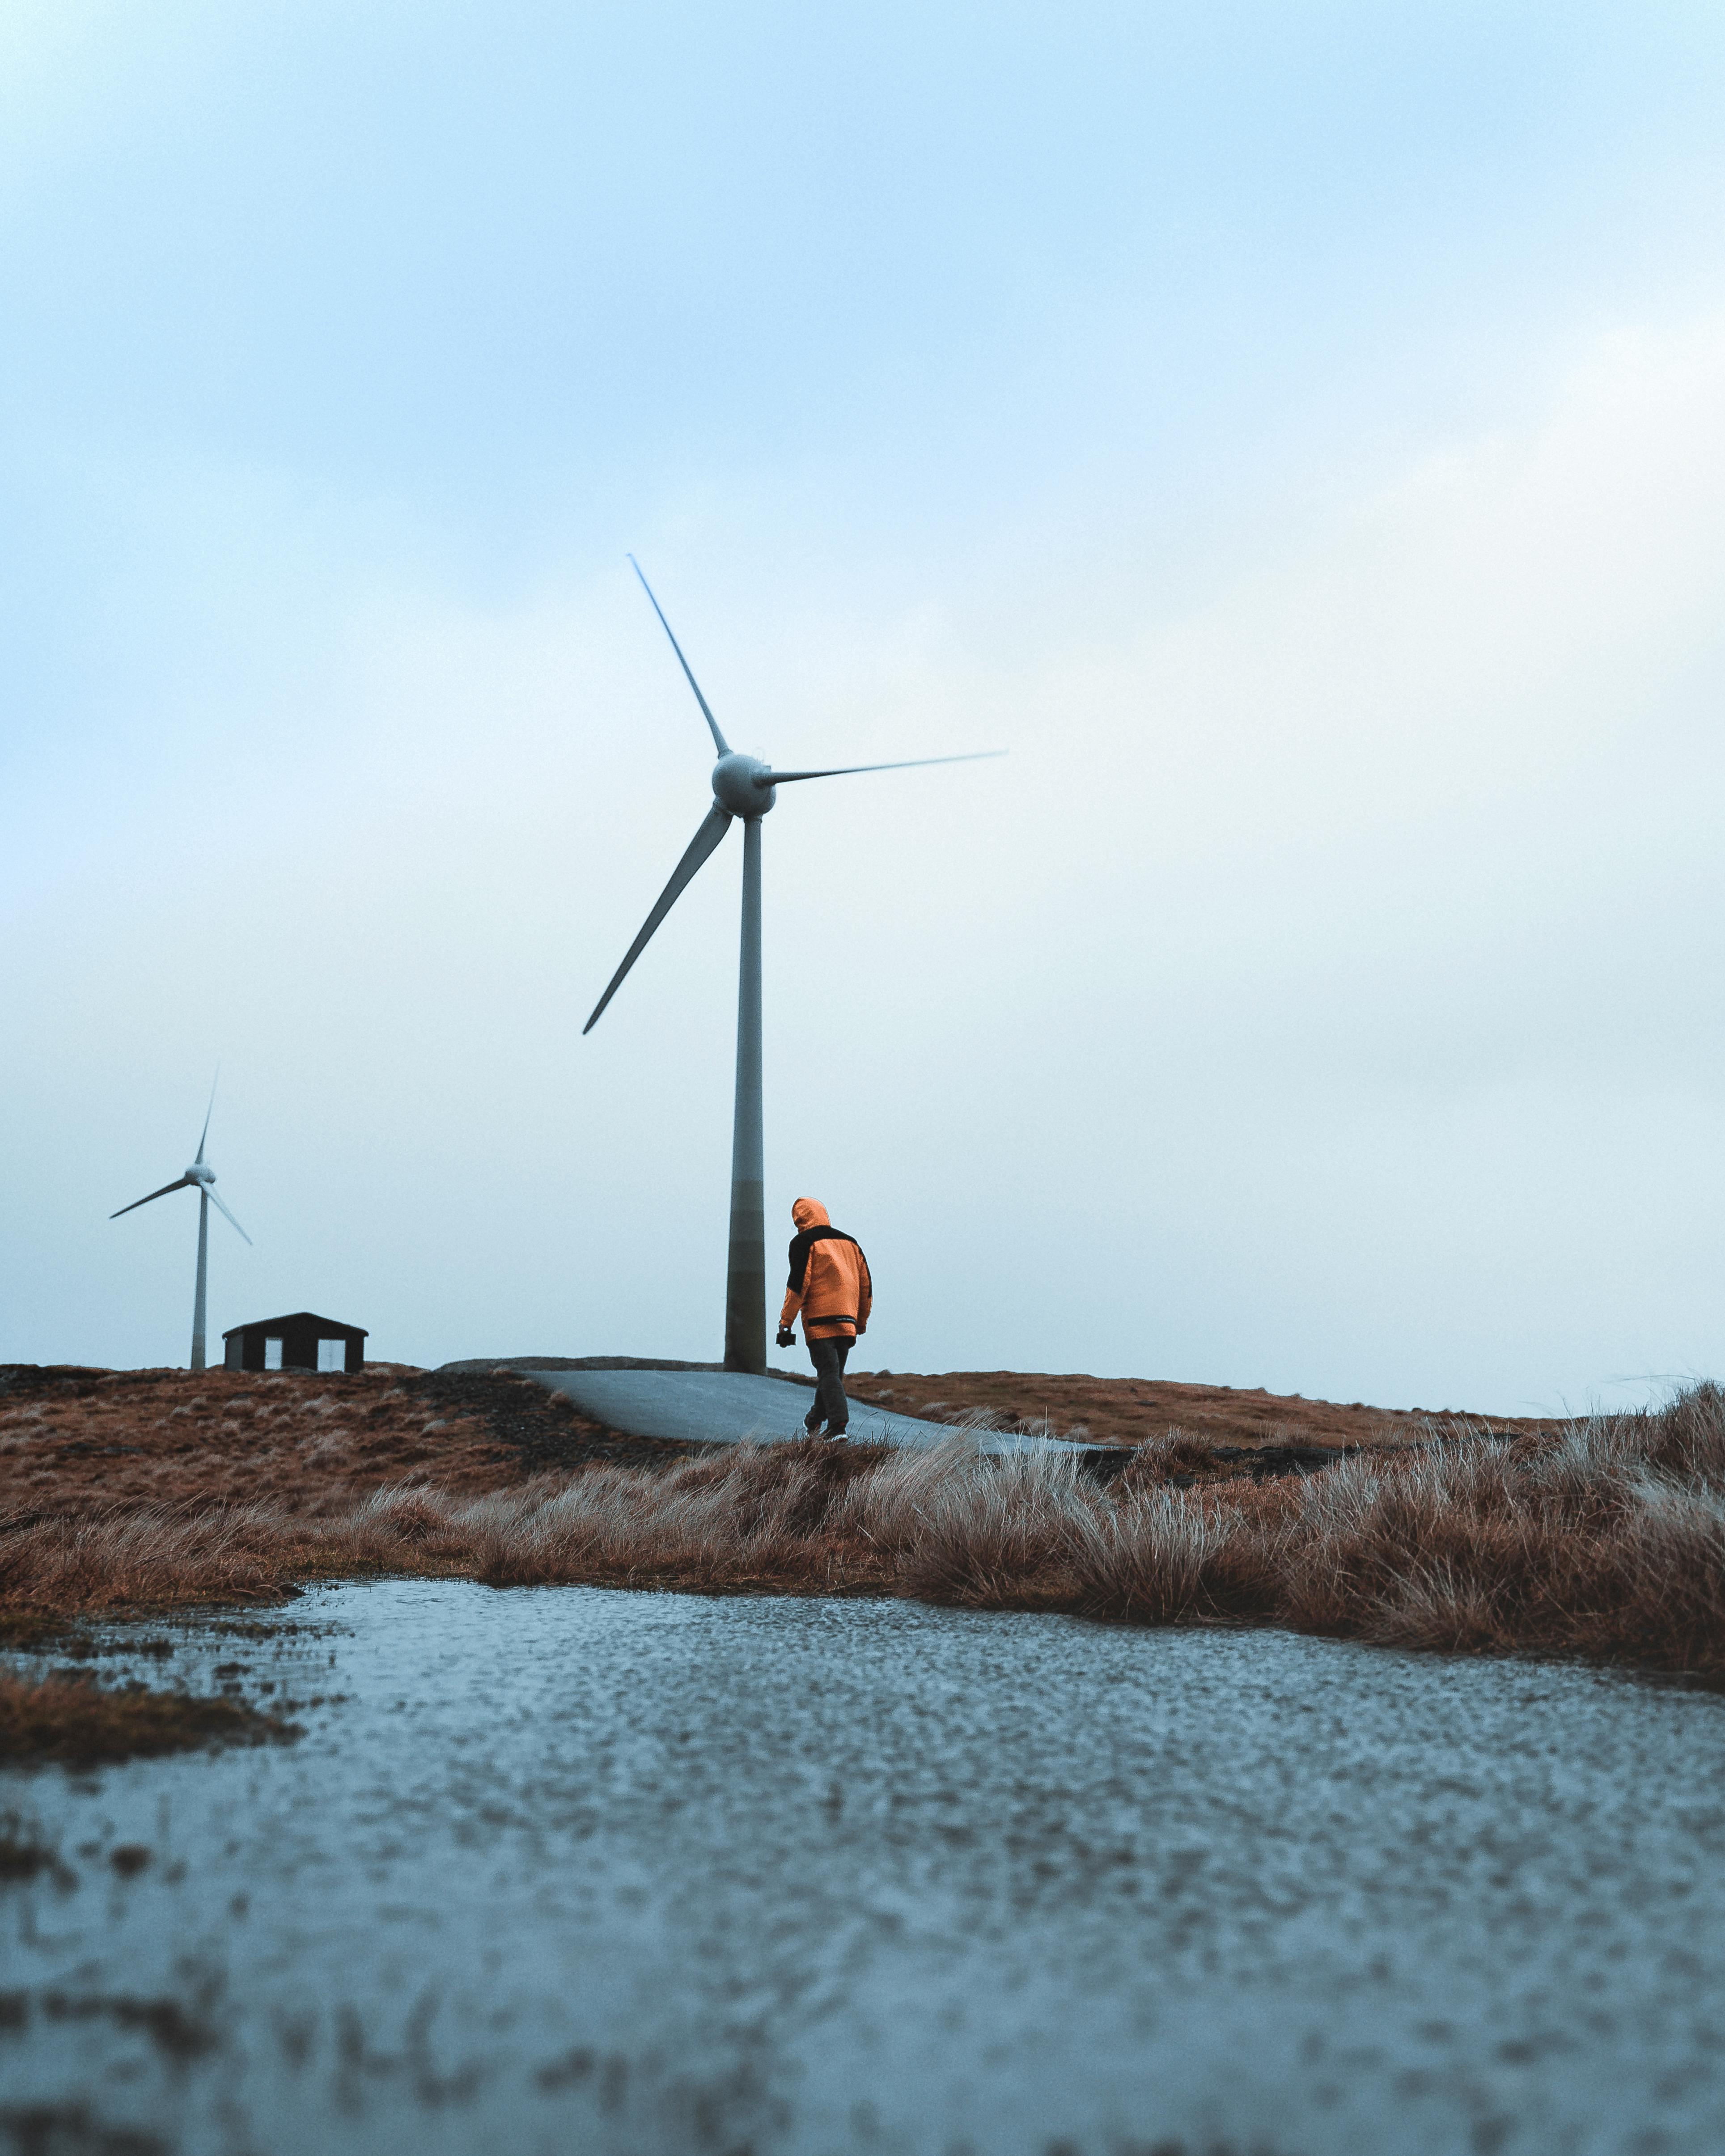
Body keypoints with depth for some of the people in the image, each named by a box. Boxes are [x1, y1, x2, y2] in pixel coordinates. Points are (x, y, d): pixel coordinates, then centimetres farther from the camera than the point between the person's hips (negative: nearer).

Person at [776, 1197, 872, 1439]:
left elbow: (798, 1283, -11)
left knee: (829, 1373, -10)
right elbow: (866, 1284, 19)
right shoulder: (850, 1242, 19)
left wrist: (786, 1322, -9)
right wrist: (862, 1321, 26)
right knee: (834, 1372, 16)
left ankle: (838, 1426, -20)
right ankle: (816, 1420, 29)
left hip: (819, 1321, -6)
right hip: (847, 1322, 6)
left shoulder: (803, 1242, -1)